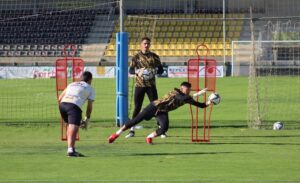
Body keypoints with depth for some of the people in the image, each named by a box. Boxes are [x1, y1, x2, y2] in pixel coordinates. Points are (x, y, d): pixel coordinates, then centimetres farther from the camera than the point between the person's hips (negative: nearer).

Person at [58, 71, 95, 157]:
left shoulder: (72, 84, 32)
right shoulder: (90, 89, 22)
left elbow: (60, 98, 24)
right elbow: (89, 106, 17)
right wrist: (86, 120, 25)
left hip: (63, 104, 5)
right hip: (74, 106, -5)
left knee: (70, 125, 23)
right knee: (74, 128, -14)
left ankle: (71, 149, 21)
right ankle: (70, 150, -31)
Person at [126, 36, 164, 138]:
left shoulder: (154, 57, 7)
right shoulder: (136, 57, 5)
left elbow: (161, 70, 7)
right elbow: (130, 70, 1)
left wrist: (154, 71, -14)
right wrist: (138, 71, -19)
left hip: (151, 85, 0)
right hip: (139, 85, 0)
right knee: (137, 107, 0)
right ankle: (132, 130, 5)